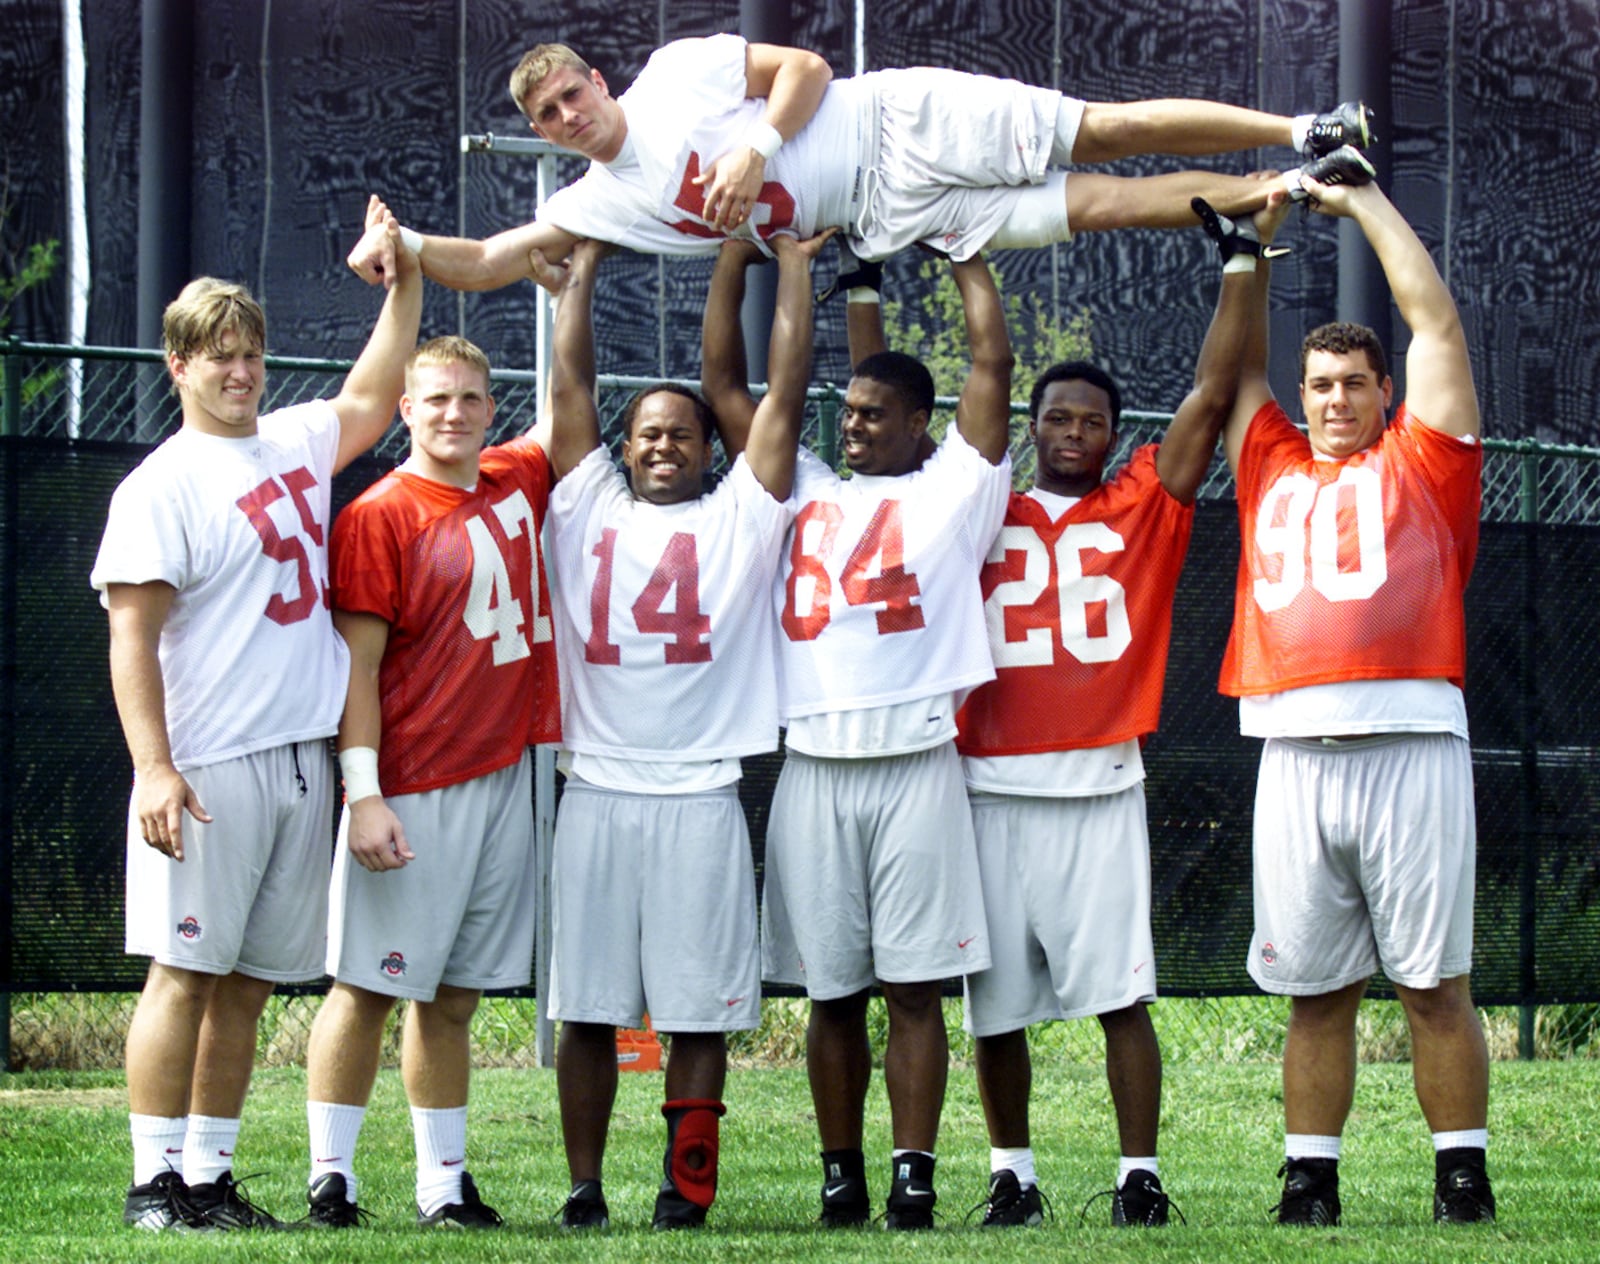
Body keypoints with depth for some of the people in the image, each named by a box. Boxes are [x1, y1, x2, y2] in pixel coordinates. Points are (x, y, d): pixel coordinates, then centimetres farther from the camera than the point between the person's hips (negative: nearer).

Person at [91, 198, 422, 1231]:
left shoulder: (295, 443, 15)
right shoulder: (161, 486, -4)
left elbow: (372, 396, 31)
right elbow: (133, 633, -10)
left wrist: (405, 277, 22)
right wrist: (153, 767, -19)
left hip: (300, 757, 6)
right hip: (208, 766, -6)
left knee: (250, 979, 7)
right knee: (186, 968, -6)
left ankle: (211, 1176, 11)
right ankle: (155, 1180, -4)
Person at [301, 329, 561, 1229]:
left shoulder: (519, 481, 12)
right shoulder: (378, 516, -6)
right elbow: (357, 663, -9)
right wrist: (365, 794, -16)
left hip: (504, 778, 6)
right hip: (412, 791, -6)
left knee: (454, 995, 9)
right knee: (369, 985, -3)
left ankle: (444, 1183, 13)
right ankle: (332, 1177, 1)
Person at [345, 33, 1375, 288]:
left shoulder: (676, 71, -2)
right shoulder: (604, 203, 6)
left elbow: (804, 67, -4)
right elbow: (490, 260, 2)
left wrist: (756, 146, -19)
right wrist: (404, 245, -14)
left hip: (905, 122, -3)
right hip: (891, 221, 3)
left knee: (1106, 133, -11)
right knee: (1096, 205, -6)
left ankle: (1303, 138, -2)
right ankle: (1284, 195, 0)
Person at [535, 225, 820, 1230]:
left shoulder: (740, 518, 10)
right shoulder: (588, 509, 13)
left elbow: (786, 389, 6)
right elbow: (571, 382, 13)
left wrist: (791, 265, 8)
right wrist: (586, 261, 16)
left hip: (700, 797, -1)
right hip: (597, 795, 1)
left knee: (702, 1011, -2)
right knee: (588, 1006, 2)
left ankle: (686, 1190, 3)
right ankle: (585, 1190, 6)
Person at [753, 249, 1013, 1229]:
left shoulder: (952, 493, 9)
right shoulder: (804, 494, 18)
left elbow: (994, 364, 6)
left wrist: (966, 256, 12)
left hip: (917, 764, -3)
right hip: (813, 769, 3)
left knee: (915, 984, -5)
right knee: (832, 990, 5)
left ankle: (915, 1177, -5)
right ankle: (841, 1178, 11)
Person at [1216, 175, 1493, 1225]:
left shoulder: (1420, 463, 13)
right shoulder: (1272, 467, 22)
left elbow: (1438, 322, 11)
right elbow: (1240, 365, 28)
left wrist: (1361, 201, 16)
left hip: (1410, 743, -3)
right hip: (1295, 752, 3)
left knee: (1435, 980, -3)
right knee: (1316, 988, 4)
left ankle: (1464, 1176, 0)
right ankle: (1311, 1179, 6)